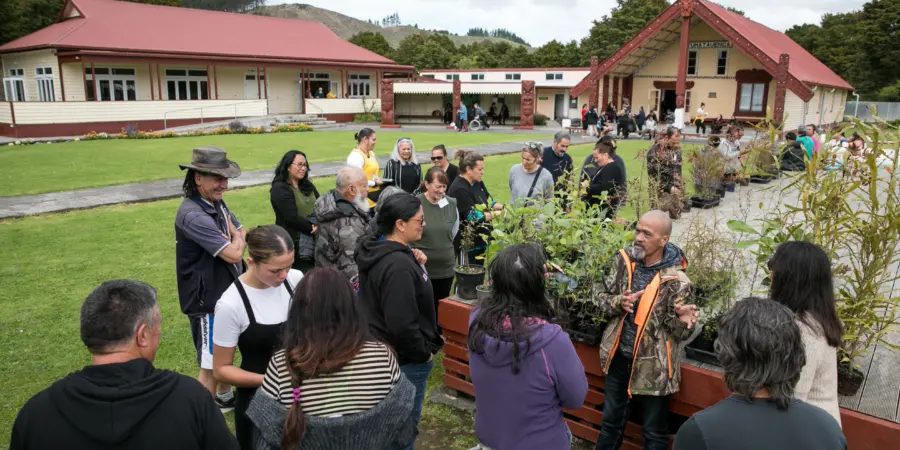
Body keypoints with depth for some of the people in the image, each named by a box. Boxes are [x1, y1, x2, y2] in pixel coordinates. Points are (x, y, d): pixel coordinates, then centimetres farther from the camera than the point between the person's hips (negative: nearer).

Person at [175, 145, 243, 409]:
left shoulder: (216, 204, 5)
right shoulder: (193, 215, -26)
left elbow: (245, 236, 9)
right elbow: (234, 254, -26)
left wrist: (234, 238, -14)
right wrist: (236, 236, -5)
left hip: (226, 293, 10)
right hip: (207, 301, -10)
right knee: (211, 366, 2)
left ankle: (224, 397, 47)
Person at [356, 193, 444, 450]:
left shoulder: (375, 251, 2)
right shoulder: (399, 265, -29)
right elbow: (403, 324, -30)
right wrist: (424, 353, -16)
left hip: (380, 349, 10)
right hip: (404, 358, -10)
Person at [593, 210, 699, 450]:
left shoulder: (676, 280, -19)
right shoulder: (624, 260, -7)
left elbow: (677, 331, -12)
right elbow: (603, 299, 2)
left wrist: (682, 321, -34)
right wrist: (619, 303, -20)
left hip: (653, 365, -4)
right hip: (619, 357, 4)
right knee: (611, 419, 24)